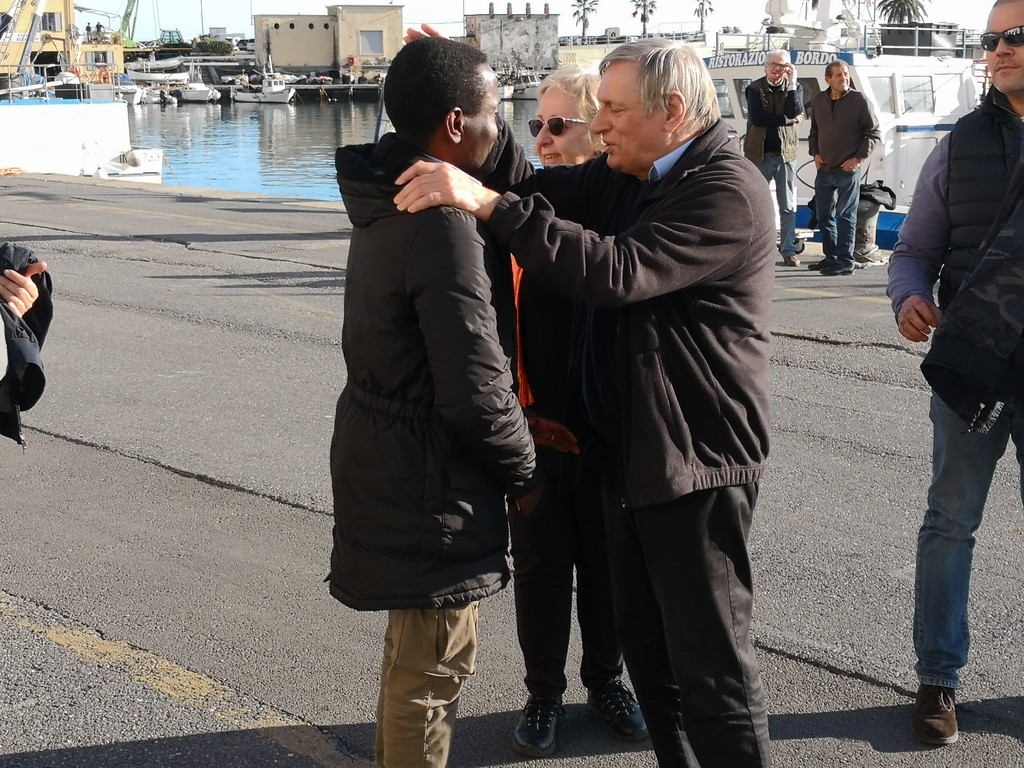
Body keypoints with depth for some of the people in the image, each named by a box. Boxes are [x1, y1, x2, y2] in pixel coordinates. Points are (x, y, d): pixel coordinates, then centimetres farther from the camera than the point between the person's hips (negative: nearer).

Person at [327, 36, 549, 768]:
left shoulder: (390, 198, 5)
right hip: (427, 479, -10)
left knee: (413, 649, 26)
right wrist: (524, 473, -8)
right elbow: (475, 388, -23)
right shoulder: (442, 222, -25)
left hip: (386, 454, 10)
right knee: (432, 668, 5)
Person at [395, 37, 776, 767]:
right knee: (648, 644, 19)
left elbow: (616, 272, -30)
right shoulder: (625, 176, 10)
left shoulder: (728, 191, -18)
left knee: (712, 664, 0)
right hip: (631, 451, 9)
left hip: (696, 460, -9)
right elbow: (535, 189, 0)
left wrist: (488, 202, -32)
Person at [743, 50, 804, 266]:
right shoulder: (755, 89, 1)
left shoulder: (795, 87, 5)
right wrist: (787, 120, -13)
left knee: (788, 206, 4)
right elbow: (756, 118, -15)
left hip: (786, 153, 1)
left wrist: (792, 83, -15)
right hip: (760, 154, -1)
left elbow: (795, 113, -14)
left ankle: (788, 250, 10)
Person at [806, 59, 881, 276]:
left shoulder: (859, 101, -7)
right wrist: (815, 153, 5)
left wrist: (858, 158, -10)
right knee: (823, 215, 11)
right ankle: (831, 257, 23)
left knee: (845, 215, -4)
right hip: (824, 169, 6)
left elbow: (874, 133, -3)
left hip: (848, 170, -6)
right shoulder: (818, 101, 8)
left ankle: (845, 261, -1)